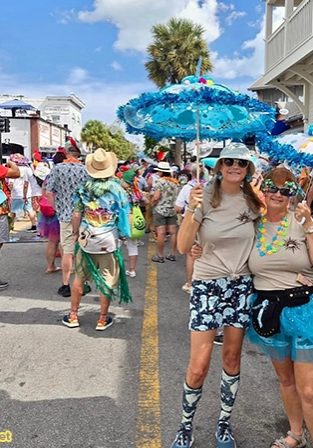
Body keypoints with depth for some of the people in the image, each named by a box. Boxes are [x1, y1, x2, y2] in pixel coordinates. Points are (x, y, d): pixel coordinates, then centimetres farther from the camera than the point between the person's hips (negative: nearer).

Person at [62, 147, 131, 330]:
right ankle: (103, 319, 16)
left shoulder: (84, 188, -2)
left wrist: (76, 233, 14)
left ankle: (73, 316, 25)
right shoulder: (117, 189, -8)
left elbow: (77, 215, 0)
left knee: (79, 278, 16)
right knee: (107, 281, 8)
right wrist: (124, 233, 10)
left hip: (86, 240, 3)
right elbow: (125, 216, -5)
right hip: (109, 242, -2)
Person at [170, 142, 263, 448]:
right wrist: (192, 209, -30)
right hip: (207, 285, -3)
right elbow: (183, 247, -17)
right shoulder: (205, 198, -10)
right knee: (198, 367, -3)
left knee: (232, 359, 14)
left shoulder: (252, 202, 1)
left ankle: (224, 423, 34)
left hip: (241, 285, 4)